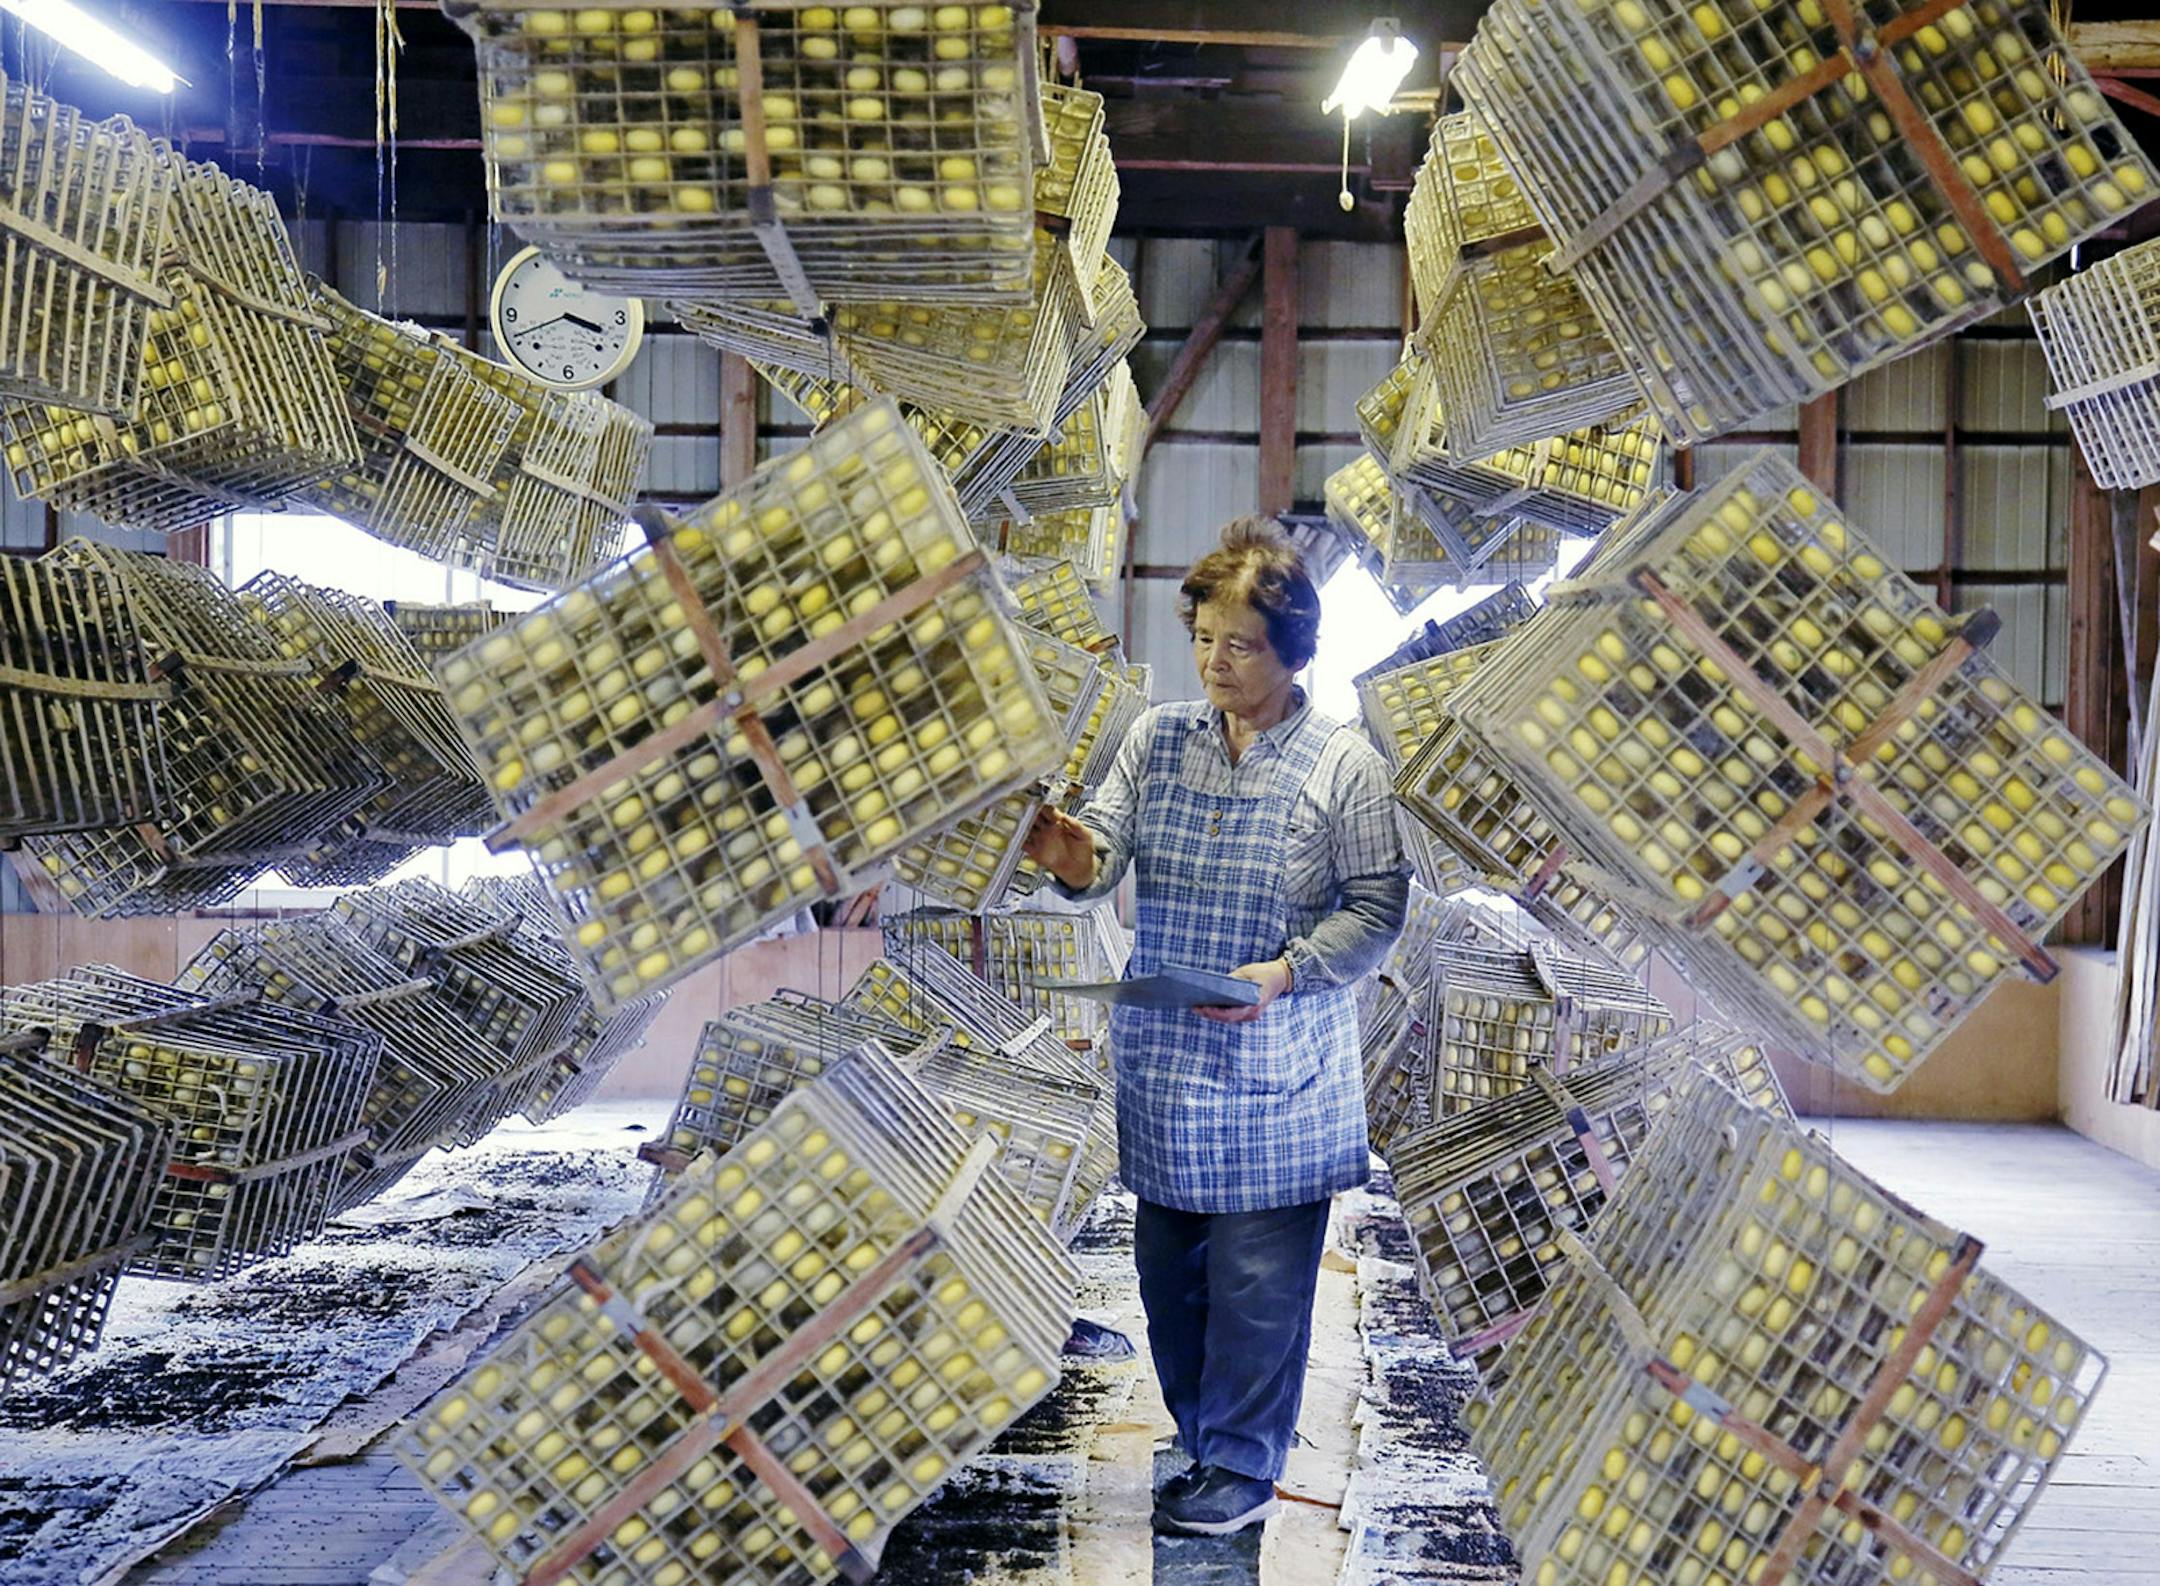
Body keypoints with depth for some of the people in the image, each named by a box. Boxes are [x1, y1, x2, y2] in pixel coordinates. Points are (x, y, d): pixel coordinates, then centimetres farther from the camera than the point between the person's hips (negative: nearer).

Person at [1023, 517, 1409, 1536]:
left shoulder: (1344, 765, -7)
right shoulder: (1156, 738, 4)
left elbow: (1379, 906, -6)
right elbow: (1106, 854, -5)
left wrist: (1286, 972, -21)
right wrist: (1073, 858, -29)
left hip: (1275, 1078, -4)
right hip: (1161, 1063, 4)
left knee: (1258, 1281, 4)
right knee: (1168, 1266, 15)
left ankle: (1242, 1468, 23)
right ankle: (1203, 1440, 35)